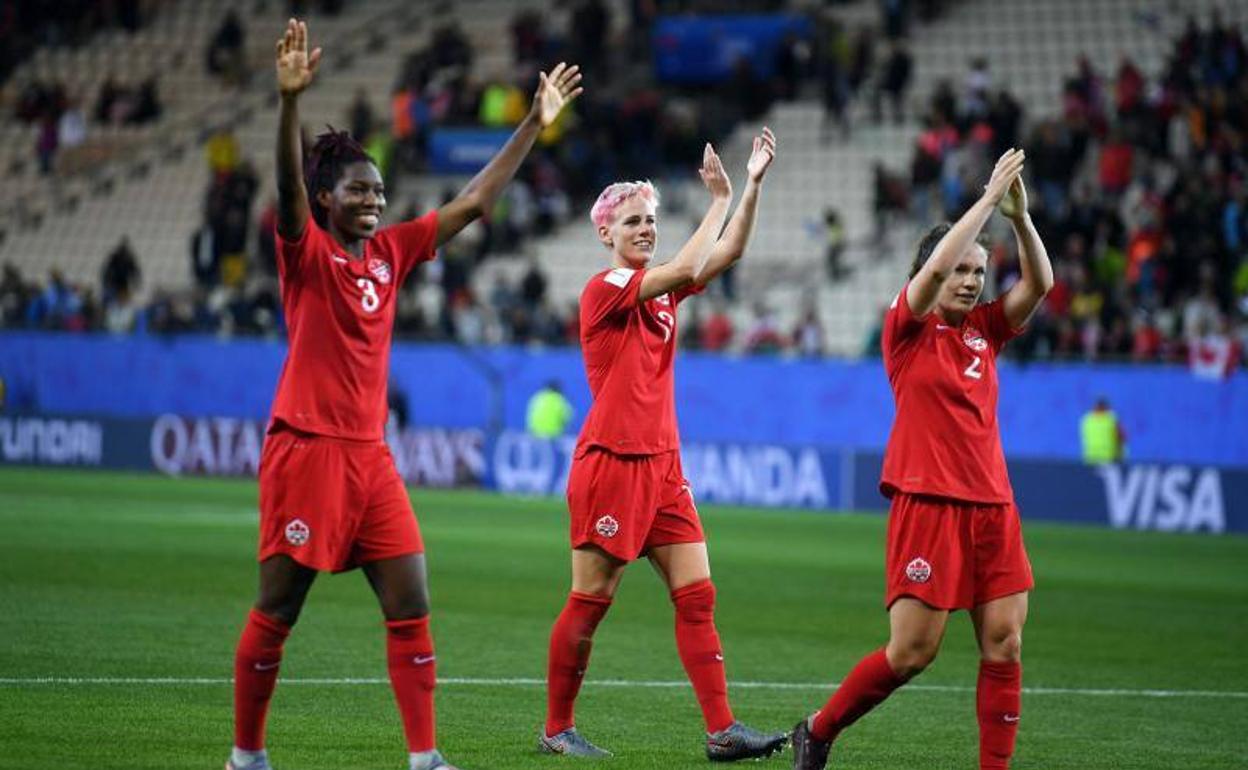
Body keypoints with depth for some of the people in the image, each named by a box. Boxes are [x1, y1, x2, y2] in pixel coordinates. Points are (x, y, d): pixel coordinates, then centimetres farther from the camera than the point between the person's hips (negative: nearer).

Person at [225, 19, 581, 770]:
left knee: (411, 607, 0)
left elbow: (475, 202, 17)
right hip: (307, 449, -6)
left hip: (371, 455, 6)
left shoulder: (390, 252, 12)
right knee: (276, 612, 0)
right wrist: (291, 99, -39)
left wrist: (535, 125, 16)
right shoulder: (307, 252, -4)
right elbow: (288, 184, -23)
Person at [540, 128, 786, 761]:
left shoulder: (660, 289, 13)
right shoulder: (605, 288, -9)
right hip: (610, 463, -8)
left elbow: (729, 252, 7)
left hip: (661, 464, 8)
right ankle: (557, 729, 9)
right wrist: (720, 198, -10)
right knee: (590, 601, -2)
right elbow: (688, 268, -19)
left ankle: (721, 730, -5)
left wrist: (753, 183, -3)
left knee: (697, 595, -1)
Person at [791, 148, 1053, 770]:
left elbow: (1039, 283, 4)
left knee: (1004, 646, -3)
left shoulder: (984, 330, 13)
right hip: (926, 503, -6)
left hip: (991, 506, 6)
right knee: (912, 651, -6)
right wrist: (989, 198, -14)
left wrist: (1019, 216, -8)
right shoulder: (908, 327, 0)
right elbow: (936, 266, -16)